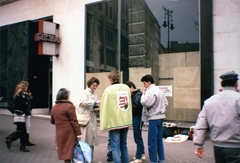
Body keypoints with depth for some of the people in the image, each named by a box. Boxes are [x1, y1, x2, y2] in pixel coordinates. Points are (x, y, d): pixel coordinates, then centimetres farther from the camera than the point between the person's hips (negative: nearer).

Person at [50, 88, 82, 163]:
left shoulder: (54, 108, 8)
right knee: (68, 153, 2)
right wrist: (78, 134, -9)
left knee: (63, 152, 15)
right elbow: (74, 121, -14)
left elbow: (52, 121, 19)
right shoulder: (69, 106, -13)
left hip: (59, 134, 6)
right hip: (69, 134, -6)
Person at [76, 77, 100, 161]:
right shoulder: (85, 92, -3)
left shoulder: (94, 94, 17)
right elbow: (83, 102, -22)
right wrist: (96, 102, -26)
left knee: (91, 139, 8)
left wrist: (97, 109, 1)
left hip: (92, 119, 7)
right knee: (84, 139, -7)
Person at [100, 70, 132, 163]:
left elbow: (104, 108, -12)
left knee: (115, 146, 1)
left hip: (114, 122, -5)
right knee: (123, 145, 17)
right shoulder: (126, 88, 7)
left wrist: (103, 124, -9)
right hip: (126, 121, 6)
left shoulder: (108, 90, -11)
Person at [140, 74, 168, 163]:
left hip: (153, 118, -10)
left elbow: (145, 103, -20)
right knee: (159, 140, 15)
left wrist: (144, 94, -7)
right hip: (160, 117, 10)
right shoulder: (159, 90, 15)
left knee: (152, 142, -2)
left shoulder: (151, 91, -14)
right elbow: (166, 103, 17)